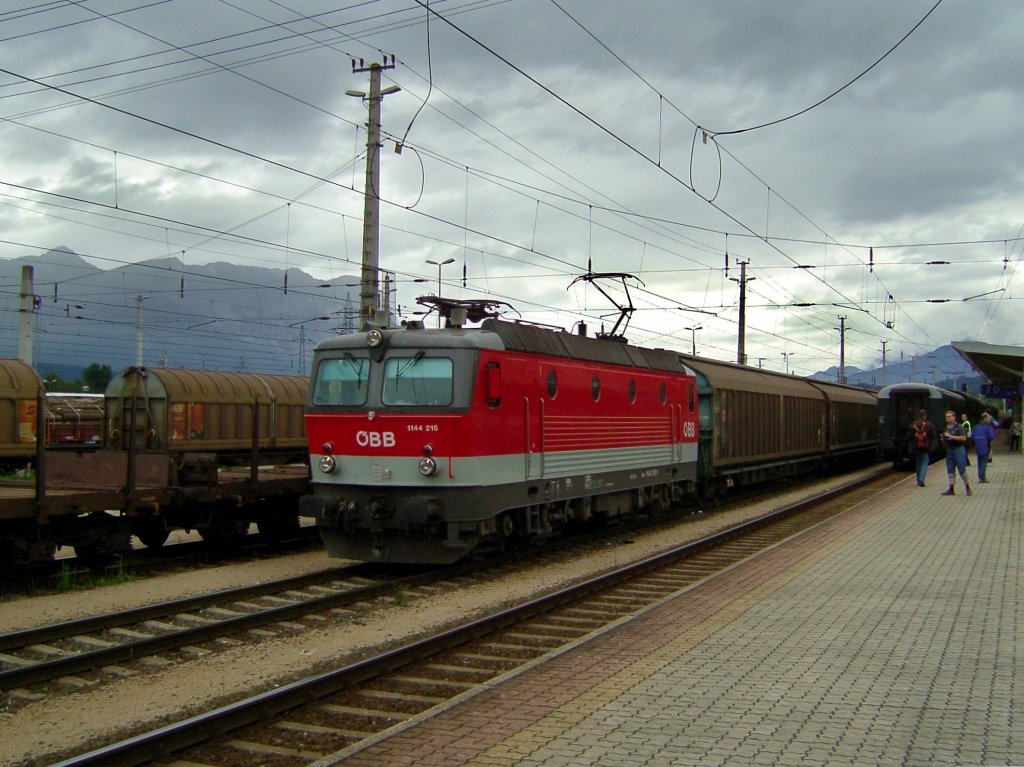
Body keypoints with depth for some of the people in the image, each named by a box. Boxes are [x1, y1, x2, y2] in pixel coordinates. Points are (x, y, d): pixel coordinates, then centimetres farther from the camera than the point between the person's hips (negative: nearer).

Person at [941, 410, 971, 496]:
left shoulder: (959, 427, -6)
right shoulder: (946, 428, 16)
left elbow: (964, 438, -17)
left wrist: (951, 436, -20)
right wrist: (943, 439, 4)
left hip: (958, 449, -7)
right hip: (949, 450, 7)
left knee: (961, 469, -5)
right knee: (950, 470, 3)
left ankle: (967, 487, 7)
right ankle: (951, 488, 4)